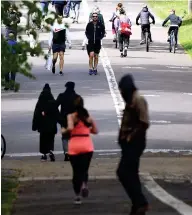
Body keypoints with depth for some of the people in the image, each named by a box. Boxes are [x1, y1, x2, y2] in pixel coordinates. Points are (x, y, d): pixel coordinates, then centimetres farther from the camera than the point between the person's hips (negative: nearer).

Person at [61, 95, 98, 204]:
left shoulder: (71, 116, -5)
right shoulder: (88, 116, 6)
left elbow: (70, 128, -23)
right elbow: (95, 131, 11)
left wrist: (64, 130, -3)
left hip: (74, 146, -2)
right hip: (87, 146, 2)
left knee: (76, 171, 8)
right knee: (84, 170, 10)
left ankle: (78, 196, 7)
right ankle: (84, 185, -21)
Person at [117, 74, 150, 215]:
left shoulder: (138, 100, -13)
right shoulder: (131, 100, 17)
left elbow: (144, 123, -22)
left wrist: (131, 137, -17)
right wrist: (123, 138, 9)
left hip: (134, 143, -10)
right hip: (129, 143, 10)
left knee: (123, 172, -13)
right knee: (130, 173, 10)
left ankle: (140, 203, -12)